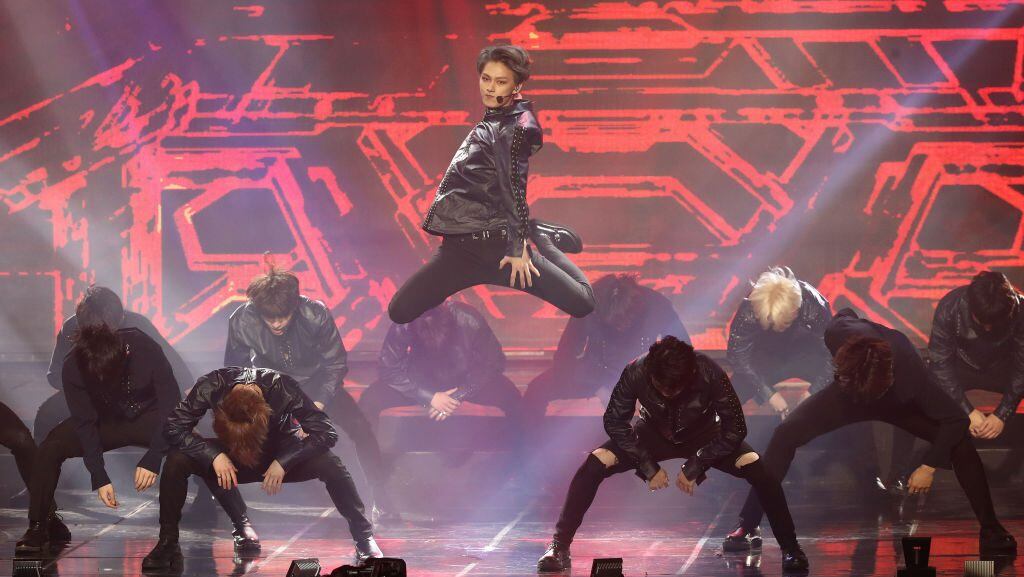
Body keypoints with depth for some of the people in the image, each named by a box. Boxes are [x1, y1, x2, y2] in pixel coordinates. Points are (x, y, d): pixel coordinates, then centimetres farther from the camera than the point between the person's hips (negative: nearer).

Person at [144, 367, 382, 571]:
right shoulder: (211, 387, -29)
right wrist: (215, 455, -33)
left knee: (330, 465, -30)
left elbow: (326, 432, -27)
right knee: (177, 460, -27)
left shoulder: (283, 388, -31)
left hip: (280, 455, -1)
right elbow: (173, 427, -24)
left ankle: (365, 539, -13)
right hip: (229, 458, 1)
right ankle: (168, 543, -12)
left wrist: (283, 462, -34)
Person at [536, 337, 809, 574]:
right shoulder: (636, 373, -32)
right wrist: (648, 467, -21)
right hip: (654, 433, 1)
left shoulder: (710, 374, -34)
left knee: (755, 467, -25)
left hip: (704, 435, -1)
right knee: (595, 464, -23)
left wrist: (695, 467, -23)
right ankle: (559, 548, -14)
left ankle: (790, 549, -11)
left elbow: (734, 428, -23)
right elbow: (614, 422, -18)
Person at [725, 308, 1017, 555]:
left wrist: (929, 467, -33)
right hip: (847, 397, 2)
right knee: (787, 433, -18)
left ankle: (990, 531, -7)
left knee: (961, 443, -22)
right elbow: (845, 315, -9)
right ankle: (749, 523, -10)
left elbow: (956, 420, -34)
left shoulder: (911, 374, -42)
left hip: (900, 403, -2)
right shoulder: (839, 334, -37)